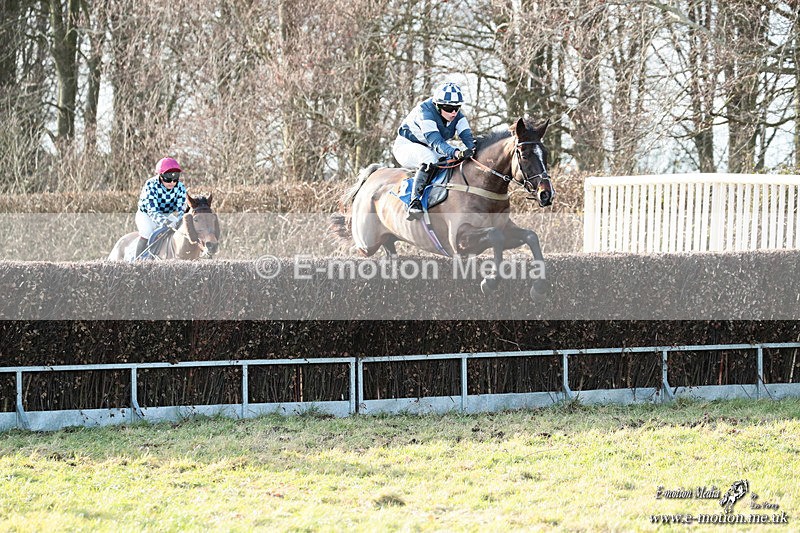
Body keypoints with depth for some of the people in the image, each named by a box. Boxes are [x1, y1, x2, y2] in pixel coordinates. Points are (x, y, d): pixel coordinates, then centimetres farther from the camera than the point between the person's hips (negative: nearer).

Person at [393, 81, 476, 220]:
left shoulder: (457, 116, -10)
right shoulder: (425, 112, -32)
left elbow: (466, 135, -22)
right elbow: (435, 141, -44)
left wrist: (473, 150, -46)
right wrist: (456, 153, -60)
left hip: (430, 149, 7)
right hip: (406, 145, -7)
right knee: (429, 159, -39)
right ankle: (415, 202, -39)